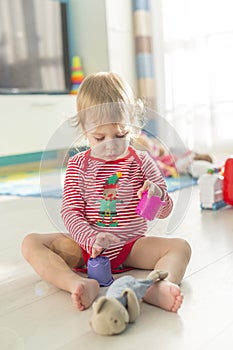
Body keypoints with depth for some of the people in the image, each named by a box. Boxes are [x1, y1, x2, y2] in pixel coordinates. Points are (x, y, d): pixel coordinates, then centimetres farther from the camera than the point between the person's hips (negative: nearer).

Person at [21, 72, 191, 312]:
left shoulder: (141, 162, 2)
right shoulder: (78, 164, 1)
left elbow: (164, 211, 4)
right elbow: (70, 212, -5)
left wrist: (157, 195, -22)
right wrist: (91, 238, -25)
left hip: (131, 247, 1)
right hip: (86, 245, 0)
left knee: (180, 247, -21)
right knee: (31, 243, -20)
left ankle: (158, 286, -50)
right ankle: (80, 285, -42)